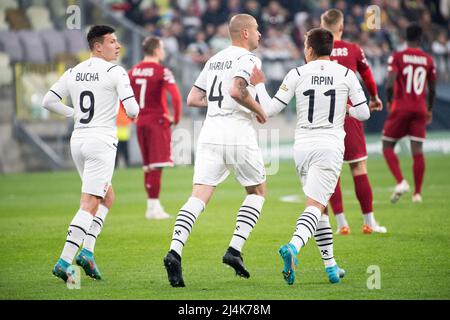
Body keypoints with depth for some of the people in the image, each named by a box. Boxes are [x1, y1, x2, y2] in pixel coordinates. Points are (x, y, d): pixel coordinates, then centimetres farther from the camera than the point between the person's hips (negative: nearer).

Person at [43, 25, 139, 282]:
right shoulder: (115, 72, -8)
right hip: (102, 141, -7)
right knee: (89, 205, -7)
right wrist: (134, 112, 10)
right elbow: (132, 109, -13)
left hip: (78, 140, 7)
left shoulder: (73, 73, 10)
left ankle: (87, 250, 8)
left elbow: (49, 101, 11)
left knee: (108, 197, 21)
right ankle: (64, 262, -15)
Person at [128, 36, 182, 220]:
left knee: (148, 166, 14)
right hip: (158, 121, -6)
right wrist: (176, 118, -8)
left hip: (141, 122, 6)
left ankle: (152, 204, 18)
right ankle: (154, 207, -10)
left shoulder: (134, 71, 8)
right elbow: (176, 96, -21)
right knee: (156, 166, -6)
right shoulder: (162, 71, -11)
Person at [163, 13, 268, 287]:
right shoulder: (248, 59, -4)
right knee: (258, 192, 15)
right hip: (238, 134, -6)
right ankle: (235, 250, 1)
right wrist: (258, 110, -6)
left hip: (210, 134, 6)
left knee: (199, 196, -3)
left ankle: (175, 251, -23)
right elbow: (236, 90, -21)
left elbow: (193, 99, 19)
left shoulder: (214, 60, 19)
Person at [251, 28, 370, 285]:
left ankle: (331, 266, 16)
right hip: (330, 147, -2)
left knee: (319, 207, 16)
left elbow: (270, 109, 2)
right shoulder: (346, 75, 1)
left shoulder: (297, 75, 1)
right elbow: (364, 113, 5)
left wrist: (259, 85, 17)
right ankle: (293, 247, -40)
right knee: (315, 205, -12)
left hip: (303, 147, 2)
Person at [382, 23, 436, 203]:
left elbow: (390, 84, -14)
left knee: (388, 146, 8)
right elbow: (432, 89, 11)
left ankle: (400, 182, -11)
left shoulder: (397, 57, -4)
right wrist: (429, 110, 25)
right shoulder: (428, 60, 6)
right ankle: (417, 193, 0)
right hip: (420, 108, 3)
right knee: (417, 150, 2)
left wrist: (389, 101, 4)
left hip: (400, 107, -3)